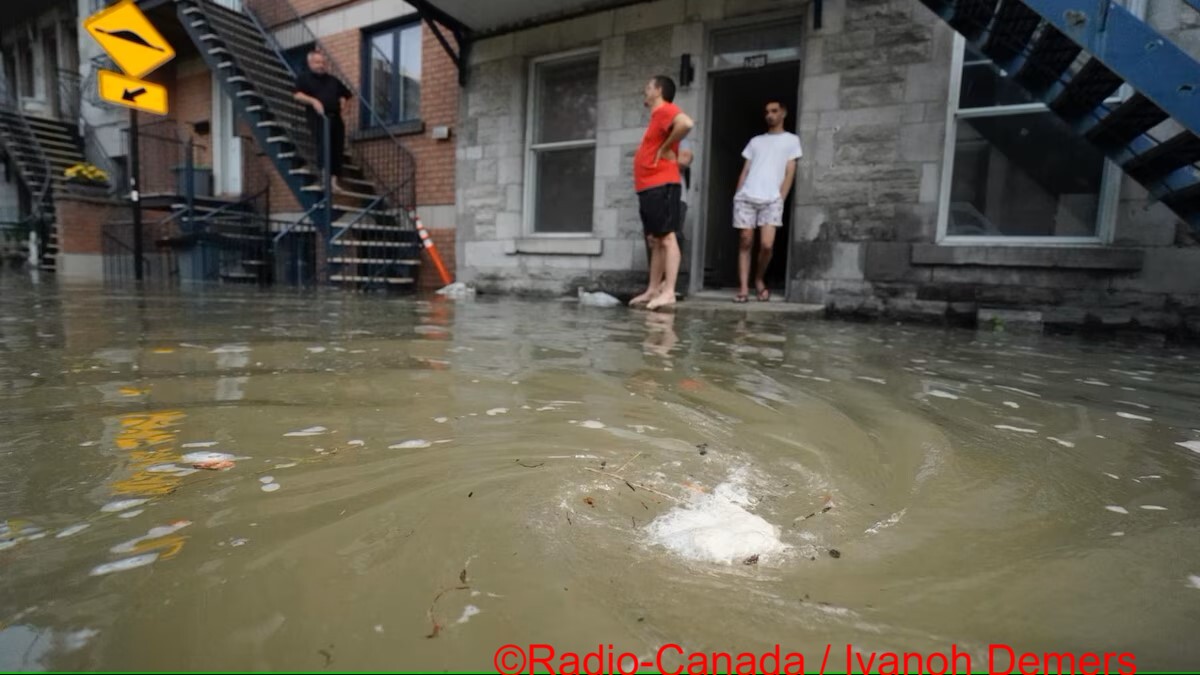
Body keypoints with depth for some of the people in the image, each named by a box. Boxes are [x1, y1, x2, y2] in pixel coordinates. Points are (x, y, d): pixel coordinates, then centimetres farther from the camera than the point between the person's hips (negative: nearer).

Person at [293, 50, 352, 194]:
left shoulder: (332, 80, 23)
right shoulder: (304, 78, 9)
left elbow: (344, 94, 32)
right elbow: (297, 95, -3)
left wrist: (342, 101, 10)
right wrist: (313, 101, -18)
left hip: (335, 117, 5)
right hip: (319, 117, -4)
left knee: (337, 149, -3)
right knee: (323, 145, -21)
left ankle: (334, 181, -2)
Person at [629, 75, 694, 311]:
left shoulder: (665, 110, -6)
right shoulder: (657, 116, 24)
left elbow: (687, 123, -26)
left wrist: (666, 148, -16)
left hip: (661, 186, -10)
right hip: (649, 188, 10)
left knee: (667, 238, -12)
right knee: (655, 241, 9)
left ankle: (668, 292, -14)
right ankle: (653, 290, 14)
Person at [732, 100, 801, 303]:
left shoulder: (791, 140, 15)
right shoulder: (755, 140, 23)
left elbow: (789, 174, 7)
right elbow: (745, 171, 18)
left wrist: (780, 199, -4)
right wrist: (738, 195, 6)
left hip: (771, 200, -2)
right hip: (746, 198, 3)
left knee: (766, 245, -14)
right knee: (745, 243, -3)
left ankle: (759, 280, 12)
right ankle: (743, 288, -1)